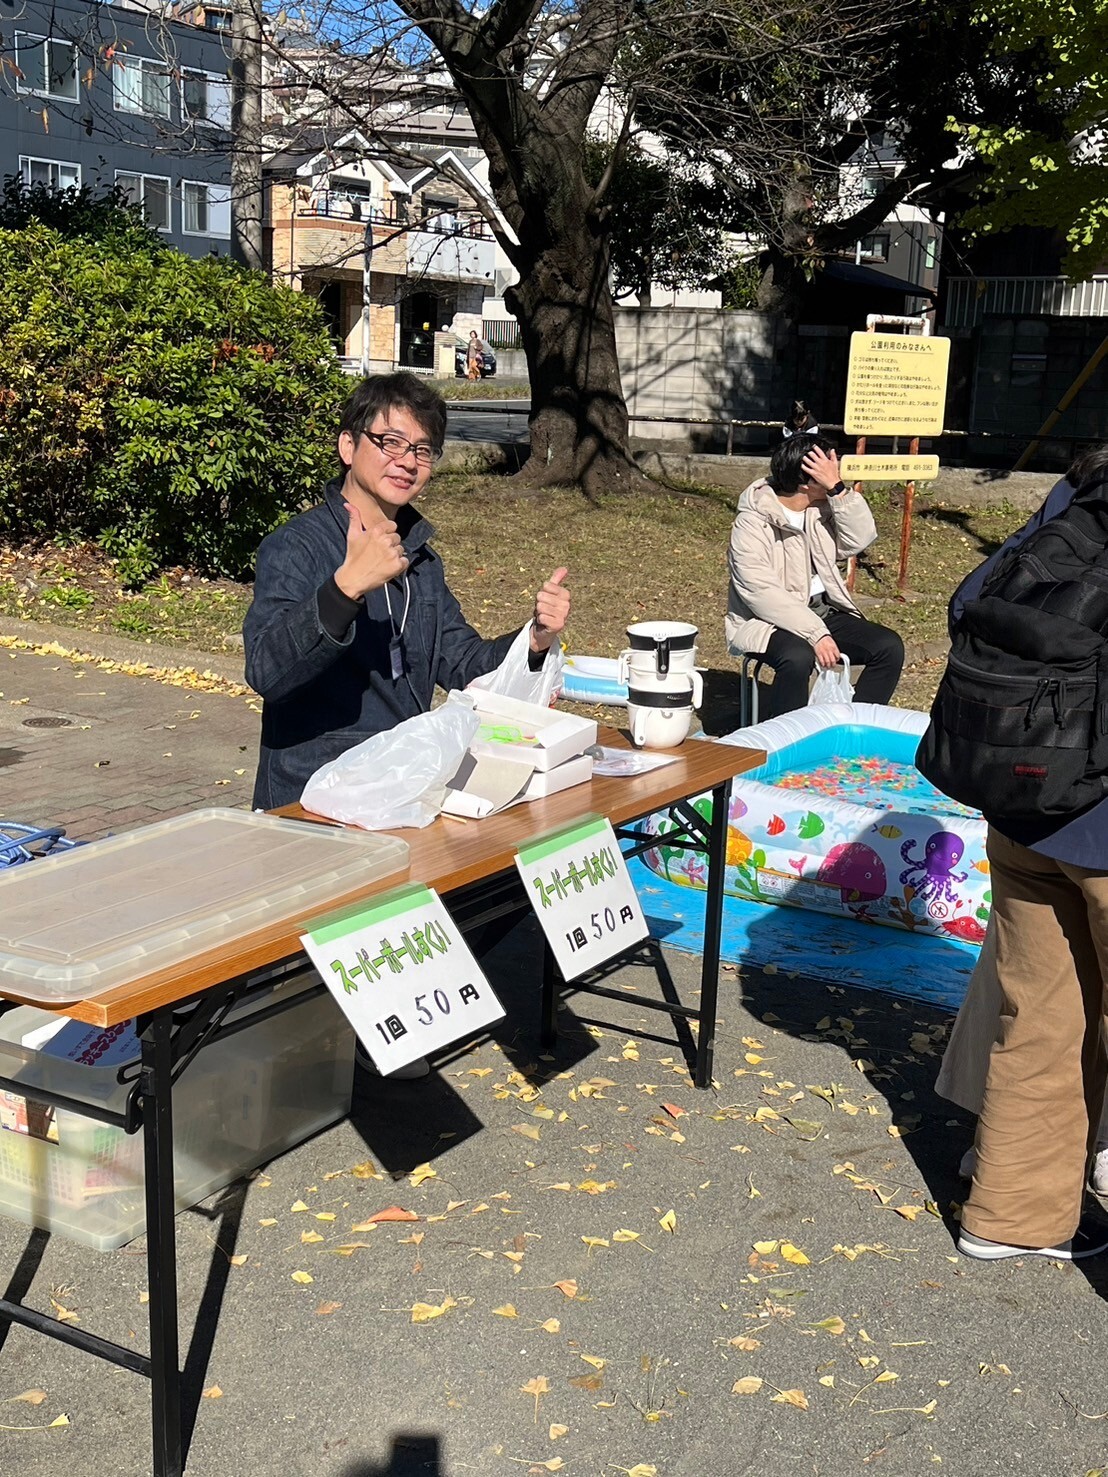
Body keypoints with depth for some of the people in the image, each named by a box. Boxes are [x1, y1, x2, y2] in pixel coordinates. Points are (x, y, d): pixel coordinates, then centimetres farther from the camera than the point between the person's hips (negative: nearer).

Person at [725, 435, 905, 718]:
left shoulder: (822, 509, 7)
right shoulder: (752, 522, -14)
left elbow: (860, 539, -7)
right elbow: (761, 592, -24)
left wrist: (838, 488, -17)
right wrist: (816, 633, -31)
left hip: (825, 612, 7)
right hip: (767, 621, -7)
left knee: (889, 646, -12)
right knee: (798, 657, -38)